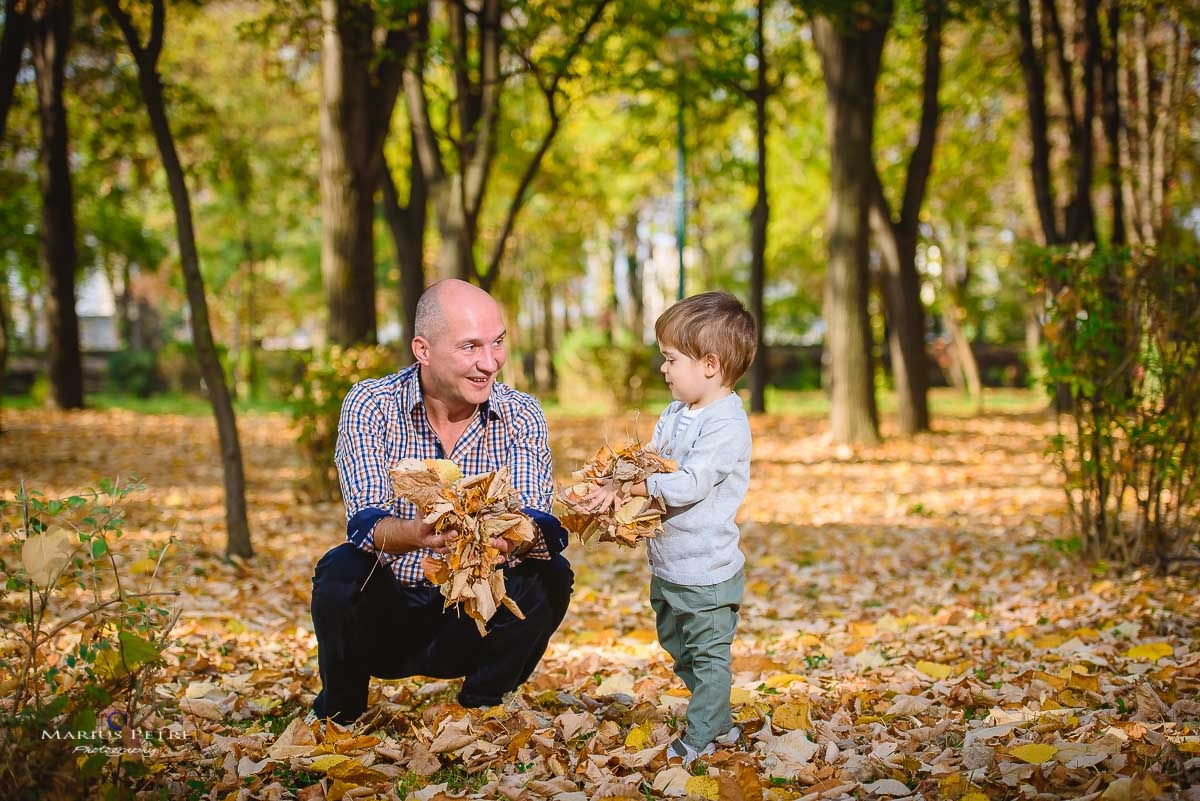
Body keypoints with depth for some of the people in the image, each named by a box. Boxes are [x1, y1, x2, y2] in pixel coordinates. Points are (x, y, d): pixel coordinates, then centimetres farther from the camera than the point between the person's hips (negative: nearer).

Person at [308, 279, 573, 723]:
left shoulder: (523, 417, -7)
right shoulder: (370, 407, -12)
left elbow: (544, 527, -18)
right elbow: (364, 523, -24)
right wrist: (419, 534, -47)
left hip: (474, 619, 2)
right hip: (383, 611, -1)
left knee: (550, 577, -23)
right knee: (342, 570, -30)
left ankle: (482, 706, 2)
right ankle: (339, 709, -1)